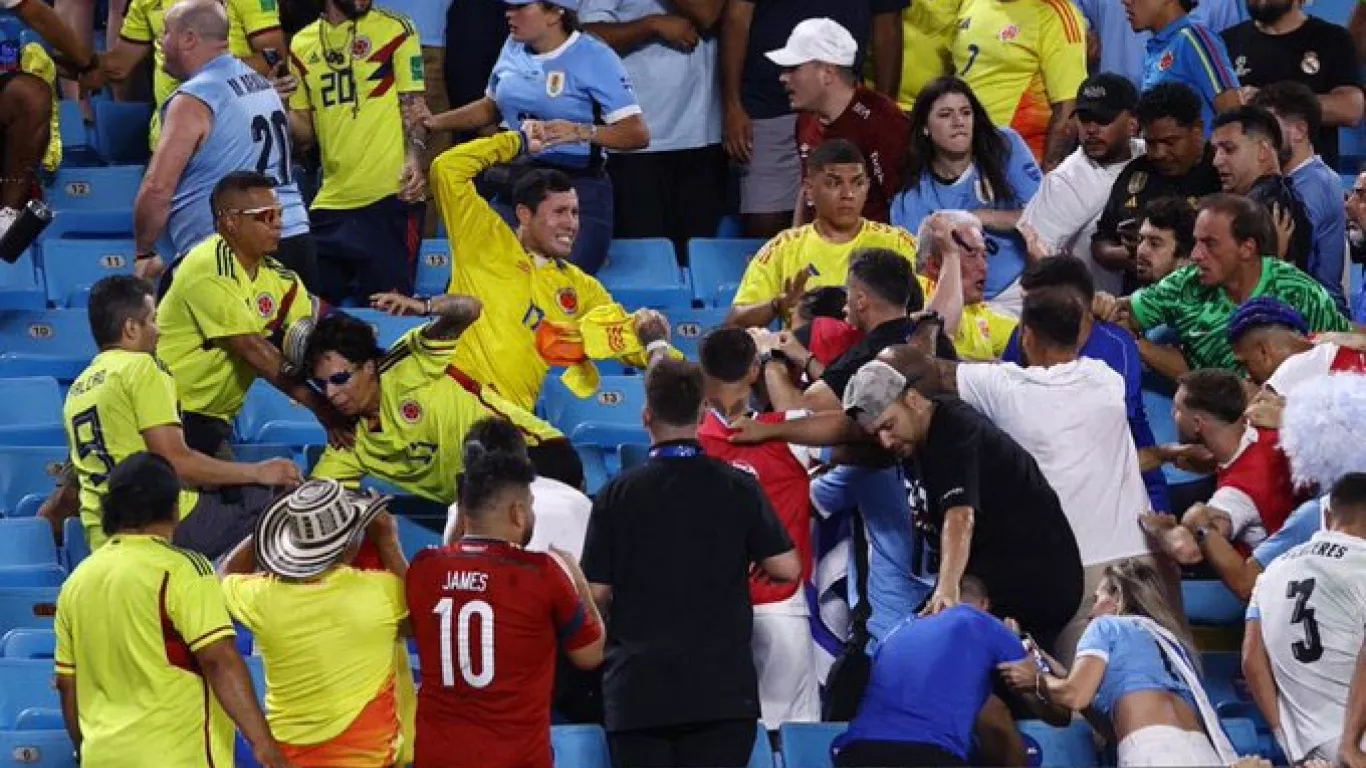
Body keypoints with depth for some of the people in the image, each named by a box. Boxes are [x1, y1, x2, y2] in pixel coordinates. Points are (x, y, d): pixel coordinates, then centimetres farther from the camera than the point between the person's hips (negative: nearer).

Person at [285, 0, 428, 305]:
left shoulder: (396, 30, 1)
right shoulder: (302, 44, 13)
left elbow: (413, 105, -1)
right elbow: (303, 135, 16)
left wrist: (414, 160, -18)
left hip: (388, 198, -4)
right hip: (330, 201, 4)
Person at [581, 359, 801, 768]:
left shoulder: (618, 494, -1)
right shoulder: (737, 488, -1)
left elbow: (597, 594, 0)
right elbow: (786, 568, -1)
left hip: (638, 688, 0)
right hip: (721, 688, 0)